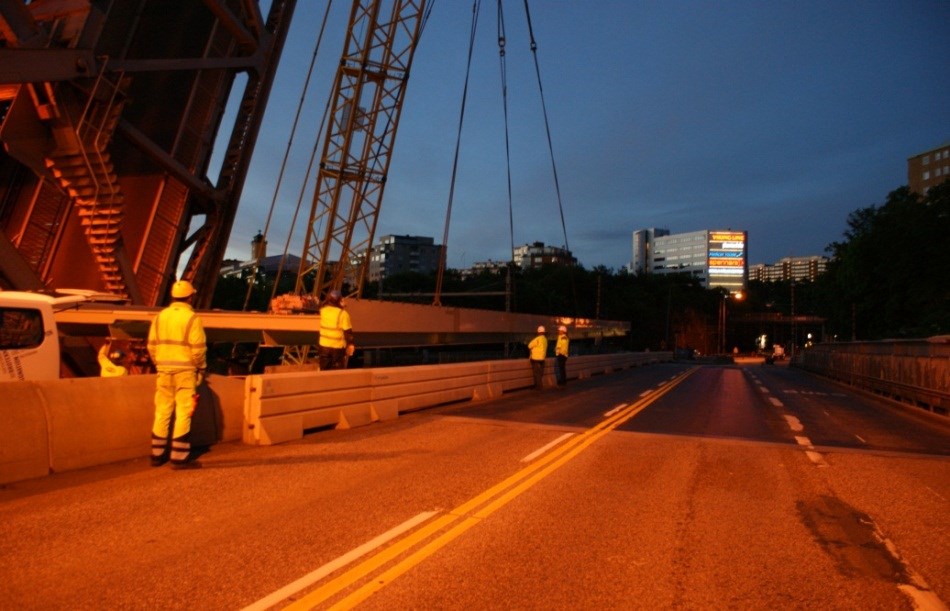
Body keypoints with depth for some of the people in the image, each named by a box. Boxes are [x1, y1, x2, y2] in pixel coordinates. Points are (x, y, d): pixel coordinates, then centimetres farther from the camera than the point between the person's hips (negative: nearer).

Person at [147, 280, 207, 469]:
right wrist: (201, 368, 1)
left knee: (162, 411, 14)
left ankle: (157, 454, 23)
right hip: (185, 370, -6)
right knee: (183, 413, -1)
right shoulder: (192, 318, -10)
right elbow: (198, 348, -13)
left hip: (164, 370, 6)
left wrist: (159, 364, 19)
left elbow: (152, 345, 8)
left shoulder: (160, 316, 7)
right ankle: (180, 457, 2)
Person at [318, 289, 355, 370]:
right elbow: (347, 331, -14)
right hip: (338, 347, -4)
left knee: (324, 371, 17)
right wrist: (350, 344, -4)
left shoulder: (323, 310, -4)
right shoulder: (343, 314, -18)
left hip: (324, 345, 4)